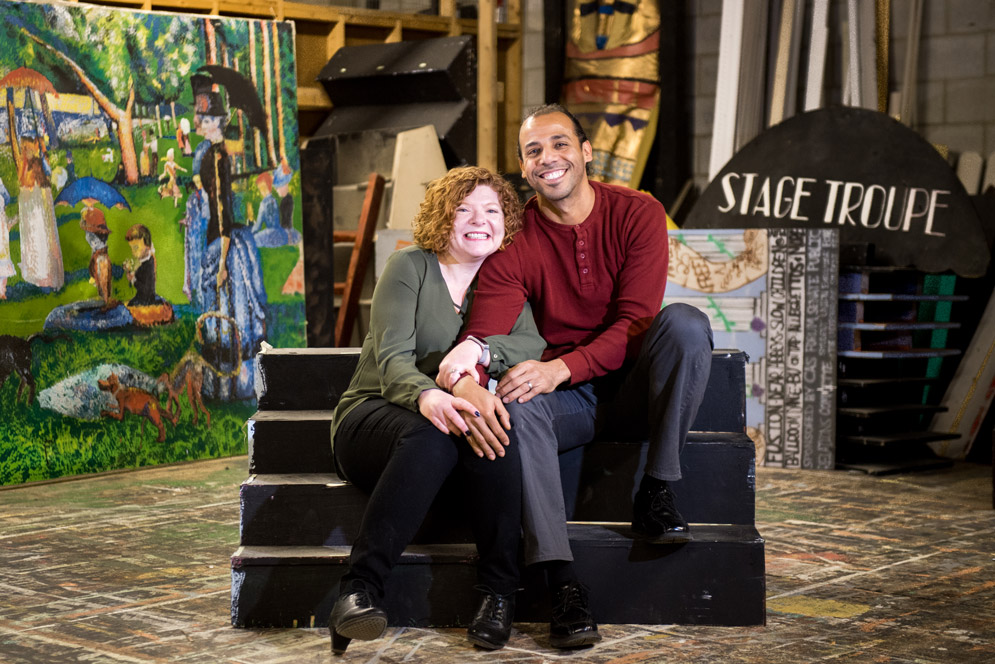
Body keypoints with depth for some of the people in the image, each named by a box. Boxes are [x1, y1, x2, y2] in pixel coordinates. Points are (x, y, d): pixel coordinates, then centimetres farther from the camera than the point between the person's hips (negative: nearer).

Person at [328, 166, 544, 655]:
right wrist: (425, 396, -38)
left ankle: (498, 594, -27)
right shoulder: (411, 266, 1)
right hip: (374, 414, -3)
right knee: (431, 436, -38)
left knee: (497, 431, -33)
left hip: (455, 415, 3)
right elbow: (392, 357, -14)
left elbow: (533, 345, -8)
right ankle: (359, 589, -39)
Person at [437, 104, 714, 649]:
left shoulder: (637, 214, -7)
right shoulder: (514, 241, -3)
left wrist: (560, 369, -32)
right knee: (512, 398, -33)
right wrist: (463, 375, -42)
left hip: (634, 387, -1)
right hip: (571, 401, 1)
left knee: (684, 321, -30)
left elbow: (633, 322, -16)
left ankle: (655, 496, -20)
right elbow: (484, 330, -17)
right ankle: (562, 583, -37)